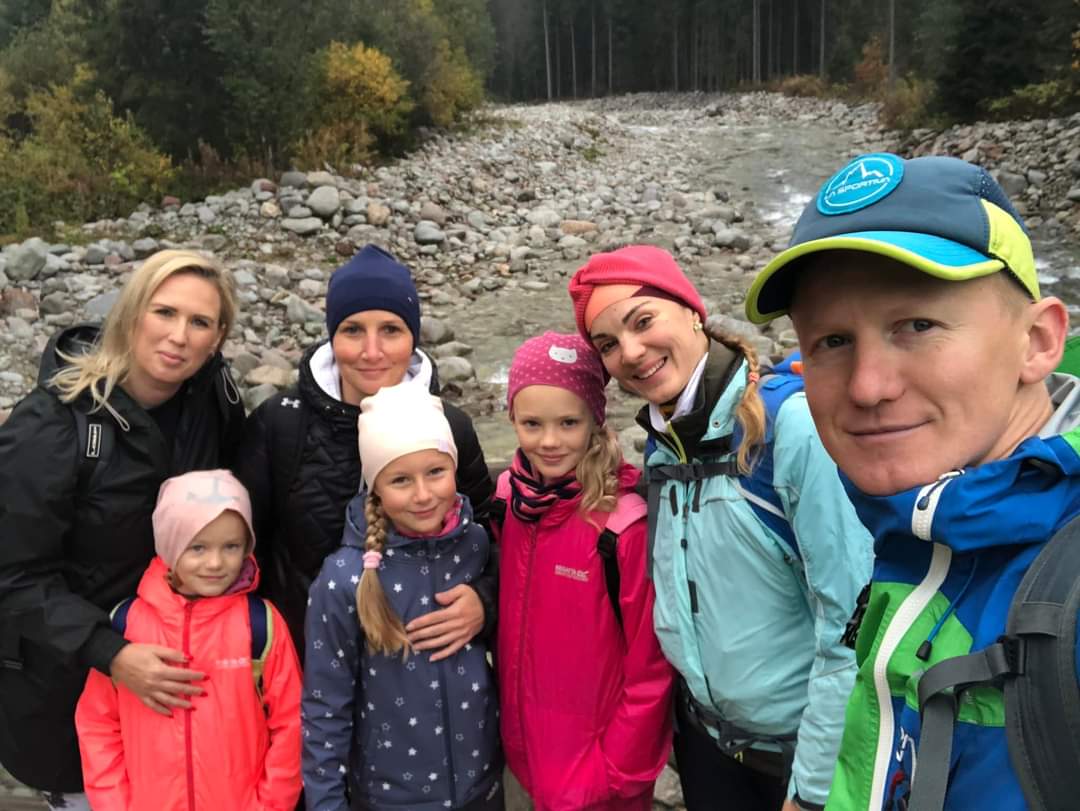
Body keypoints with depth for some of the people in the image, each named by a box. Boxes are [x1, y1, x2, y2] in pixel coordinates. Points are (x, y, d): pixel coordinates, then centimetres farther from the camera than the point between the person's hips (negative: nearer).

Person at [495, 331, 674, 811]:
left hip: (600, 772, -5)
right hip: (530, 751, 5)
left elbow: (650, 671, -16)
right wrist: (513, 729, 8)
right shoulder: (509, 500, -7)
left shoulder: (626, 524, -23)